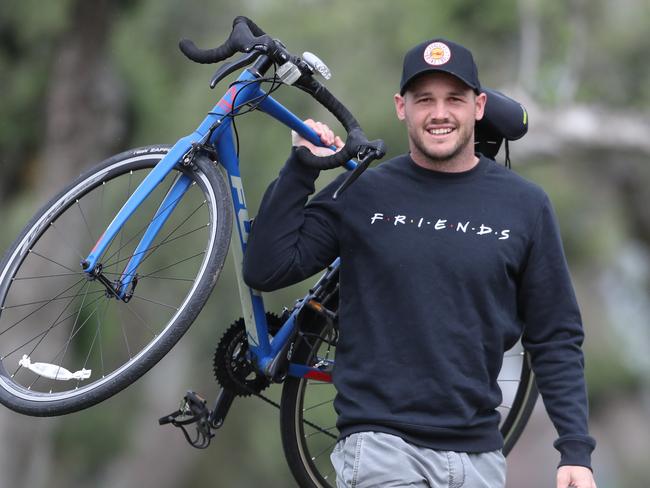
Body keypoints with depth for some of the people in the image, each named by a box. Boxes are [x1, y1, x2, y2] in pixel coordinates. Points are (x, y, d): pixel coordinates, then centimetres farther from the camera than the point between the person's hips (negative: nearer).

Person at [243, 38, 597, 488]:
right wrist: (301, 169, -8)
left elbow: (556, 339, 5)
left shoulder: (524, 205, 3)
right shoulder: (361, 194, 1)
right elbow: (266, 269, -4)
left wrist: (577, 450, -2)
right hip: (382, 446, -2)